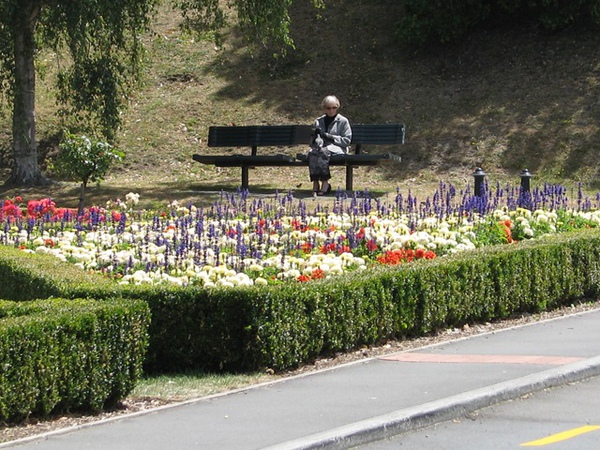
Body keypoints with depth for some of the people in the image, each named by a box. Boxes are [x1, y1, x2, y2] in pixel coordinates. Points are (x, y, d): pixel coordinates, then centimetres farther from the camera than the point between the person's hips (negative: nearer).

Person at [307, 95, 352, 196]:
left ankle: (325, 182, -37)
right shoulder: (319, 121, 22)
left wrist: (330, 137, -8)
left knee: (323, 152, -38)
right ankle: (315, 182, -38)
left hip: (337, 148, -3)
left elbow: (347, 140, 3)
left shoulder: (343, 121, 10)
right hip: (322, 148, 3)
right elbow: (314, 138, 13)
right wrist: (316, 140, -12)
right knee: (312, 153, -34)